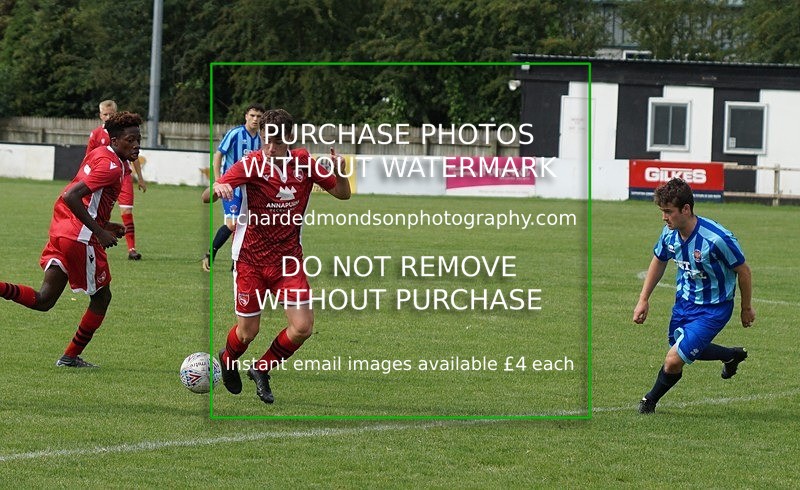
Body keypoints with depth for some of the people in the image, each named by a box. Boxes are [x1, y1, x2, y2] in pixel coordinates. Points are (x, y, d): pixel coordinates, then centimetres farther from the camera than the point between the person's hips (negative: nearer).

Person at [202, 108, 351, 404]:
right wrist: (217, 189, -44)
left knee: (302, 327, -8)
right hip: (250, 258, -3)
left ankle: (261, 370, 18)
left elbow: (342, 193, 5)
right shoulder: (252, 164, -15)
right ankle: (228, 361, 39)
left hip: (288, 258, 3)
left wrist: (338, 171, -17)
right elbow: (206, 198, -20)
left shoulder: (304, 163, -5)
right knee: (248, 331, 2)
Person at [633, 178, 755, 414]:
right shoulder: (670, 233, -12)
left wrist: (747, 308, -3)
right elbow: (659, 261, 10)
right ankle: (733, 355, 51)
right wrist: (643, 300, 8)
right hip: (684, 301, 7)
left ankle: (651, 400, 16)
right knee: (684, 349, 26)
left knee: (674, 361, -13)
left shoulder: (717, 239, -32)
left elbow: (743, 271, -15)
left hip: (713, 309, -7)